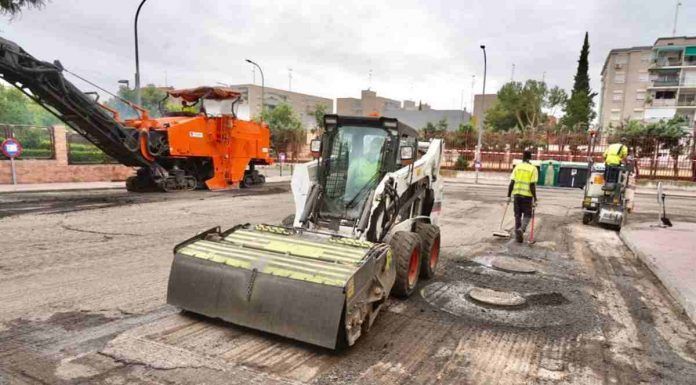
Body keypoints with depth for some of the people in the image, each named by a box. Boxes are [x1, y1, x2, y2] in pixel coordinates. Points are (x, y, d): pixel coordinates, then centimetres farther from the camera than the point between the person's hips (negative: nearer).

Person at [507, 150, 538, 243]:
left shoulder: (517, 167, 4)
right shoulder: (533, 169, -4)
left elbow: (511, 183, -1)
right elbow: (532, 185, -10)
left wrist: (509, 196, 4)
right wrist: (535, 199, -6)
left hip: (516, 194, 3)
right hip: (527, 195, -2)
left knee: (517, 215, 12)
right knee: (527, 215, 10)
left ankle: (518, 236, 14)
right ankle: (521, 229, -16)